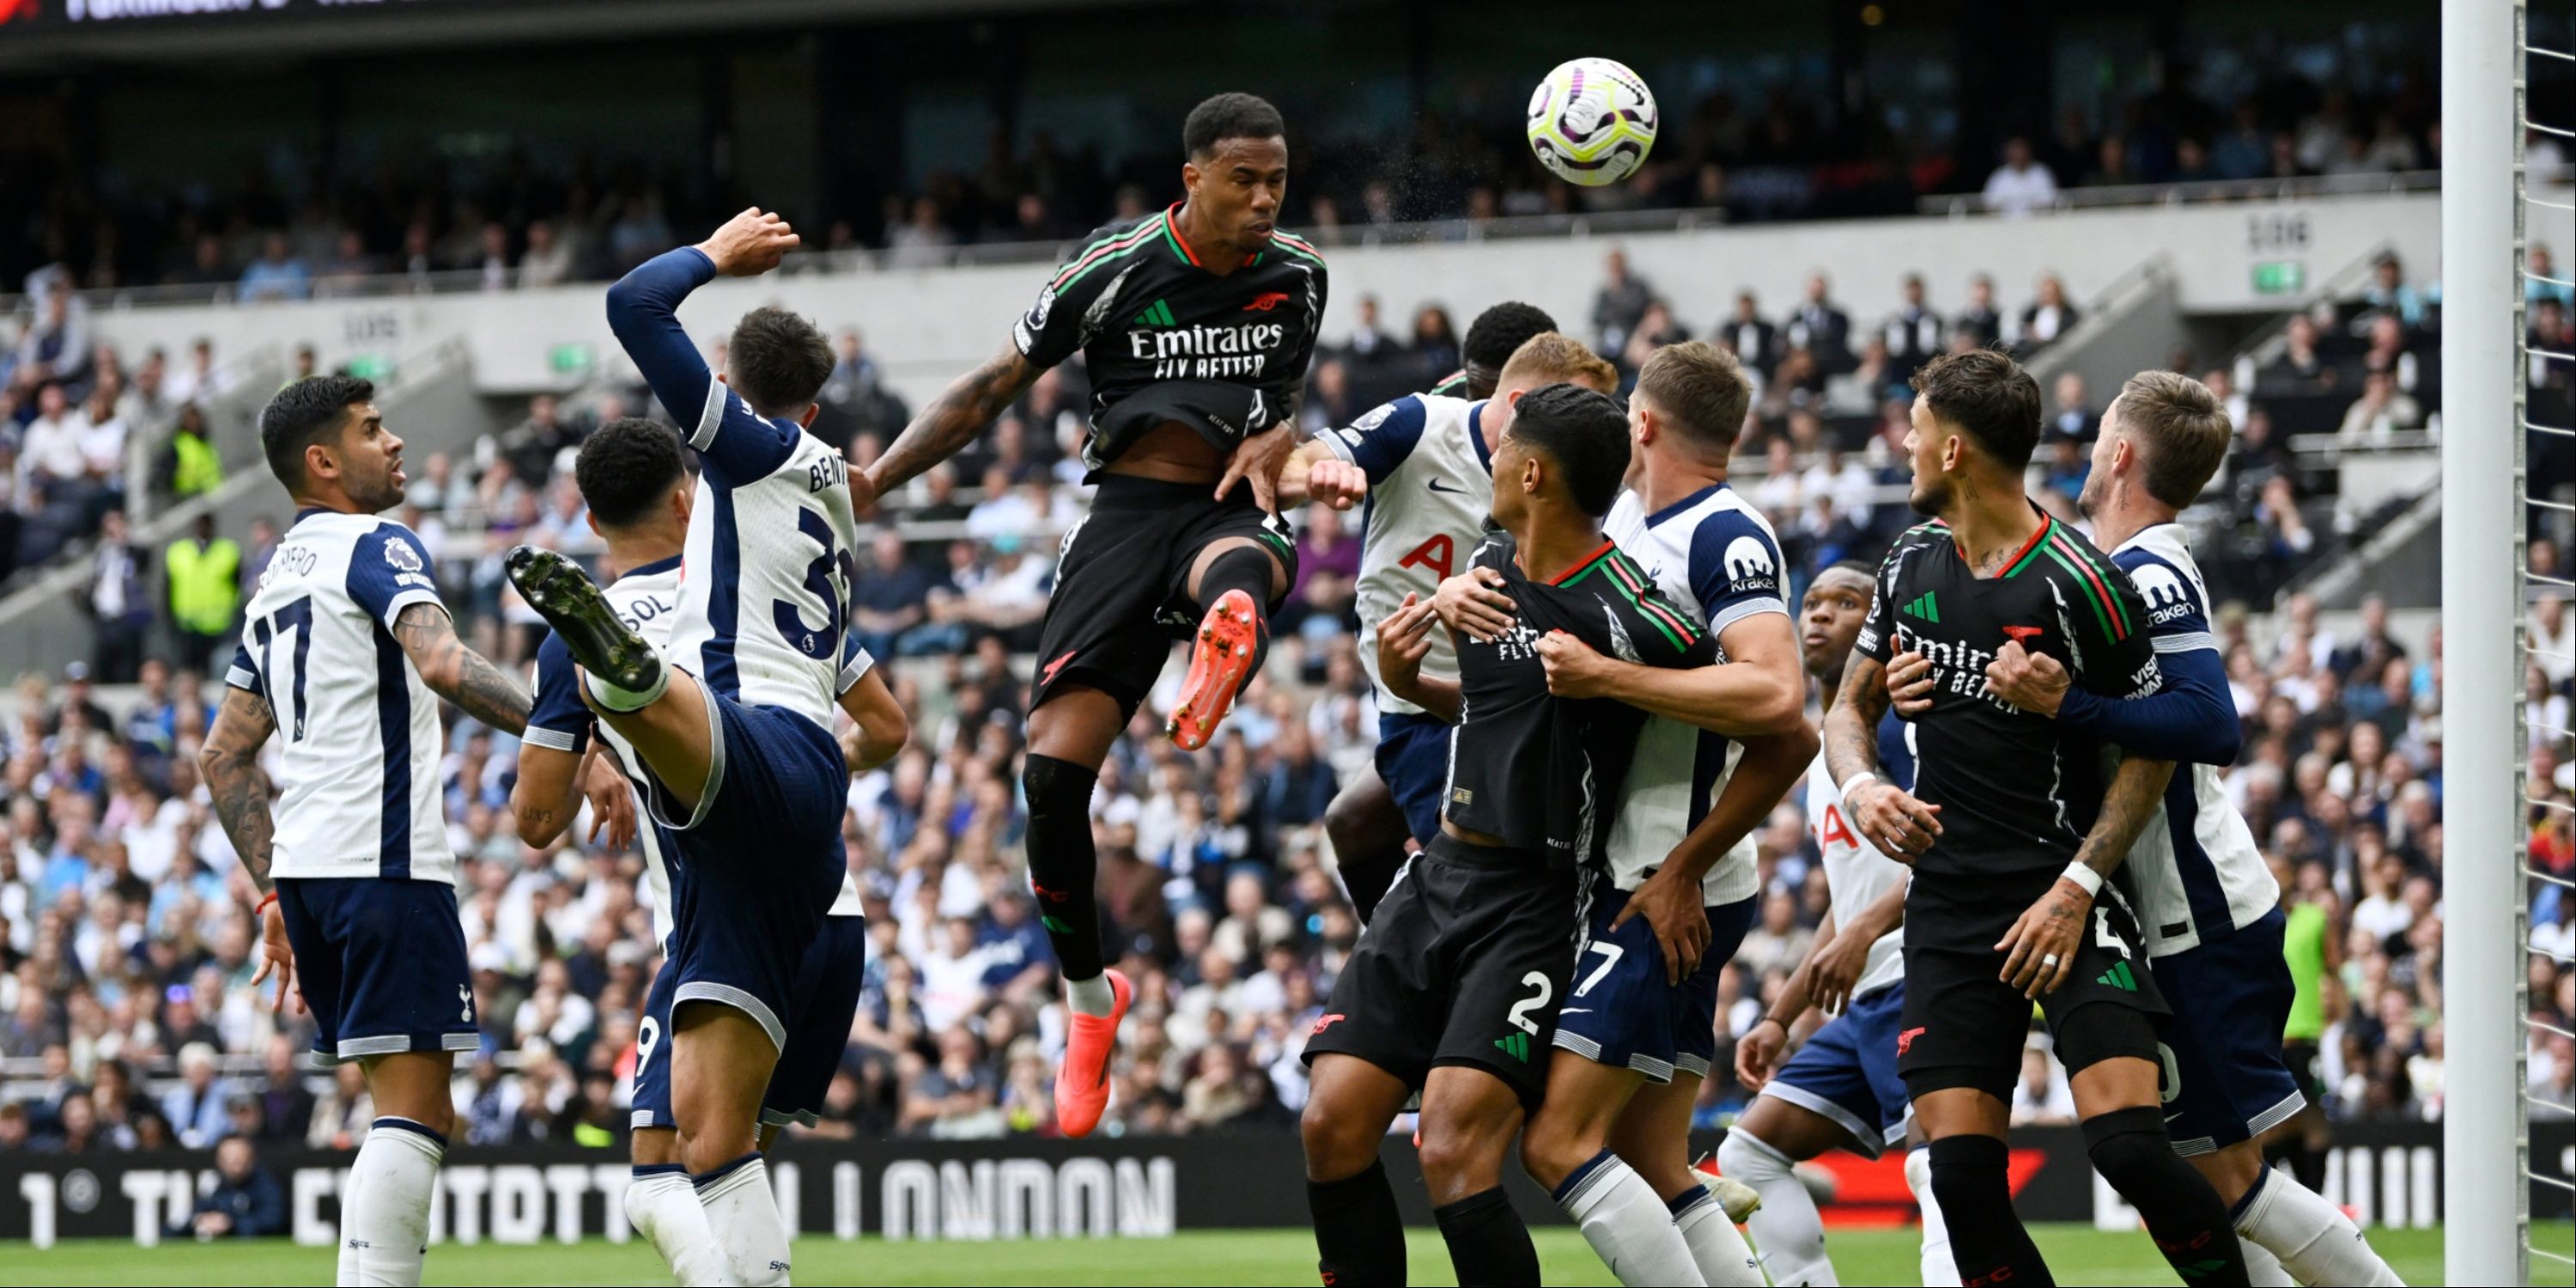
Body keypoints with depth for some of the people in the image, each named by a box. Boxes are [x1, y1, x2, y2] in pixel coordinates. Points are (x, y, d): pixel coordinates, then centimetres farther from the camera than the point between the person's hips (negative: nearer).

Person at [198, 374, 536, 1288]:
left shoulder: (275, 581, 22)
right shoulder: (373, 547, -5)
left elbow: (224, 756, 24)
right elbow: (443, 664, -24)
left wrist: (275, 891, 25)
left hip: (308, 867, 9)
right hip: (386, 864, -9)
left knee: (413, 1112, 13)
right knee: (415, 1115, -11)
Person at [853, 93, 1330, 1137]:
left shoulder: (1298, 277, 7)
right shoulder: (1116, 270, -2)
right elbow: (992, 389, 4)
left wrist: (1275, 441, 1)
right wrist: (876, 479, -5)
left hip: (1230, 509, 1)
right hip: (1127, 512, -1)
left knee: (1241, 574, -41)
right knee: (1054, 770, -11)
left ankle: (1221, 657, -78)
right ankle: (1088, 995, 9)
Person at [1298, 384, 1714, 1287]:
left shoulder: (1626, 616, -17)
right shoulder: (1487, 567, 9)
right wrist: (1406, 682, 8)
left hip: (1539, 900, -8)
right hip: (1441, 875, 8)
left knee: (1453, 1153, -21)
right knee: (1332, 1126, -3)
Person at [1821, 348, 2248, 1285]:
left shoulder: (2077, 587, -11)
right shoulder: (1912, 564, 8)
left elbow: (2152, 751, -6)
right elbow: (1851, 708, 20)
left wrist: (2074, 890, -14)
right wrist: (1862, 788, -3)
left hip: (2066, 902, -5)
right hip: (1947, 910, 5)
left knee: (2125, 1140, -20)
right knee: (1961, 1172, -7)